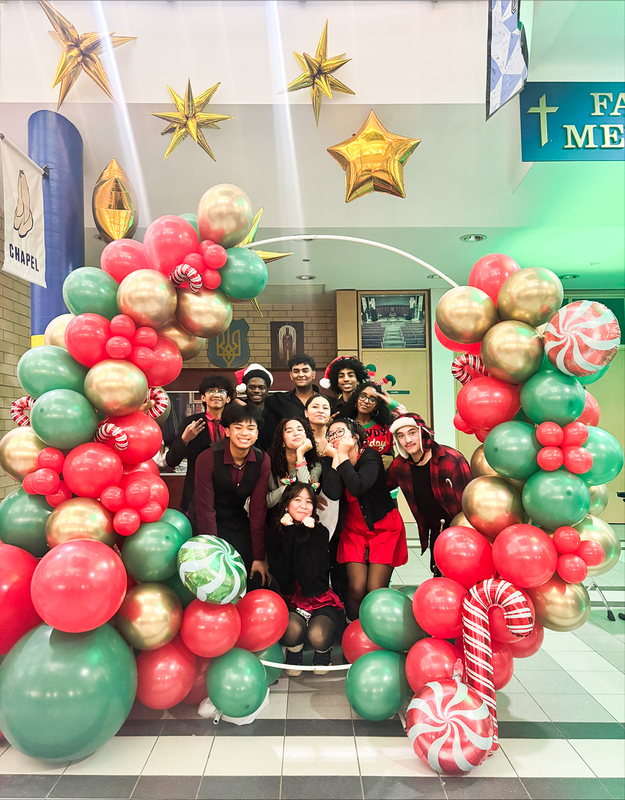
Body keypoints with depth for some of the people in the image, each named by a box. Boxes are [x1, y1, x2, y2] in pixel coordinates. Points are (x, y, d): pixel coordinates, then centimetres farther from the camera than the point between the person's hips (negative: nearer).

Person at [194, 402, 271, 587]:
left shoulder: (262, 461, -12)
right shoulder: (207, 459, -22)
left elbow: (258, 509, -9)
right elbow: (206, 509, -18)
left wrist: (259, 557, -9)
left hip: (239, 522, 3)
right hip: (208, 524, -3)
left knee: (255, 581, -2)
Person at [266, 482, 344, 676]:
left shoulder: (319, 532, -10)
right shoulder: (275, 532, -7)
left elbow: (308, 576, -22)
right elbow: (282, 576, -19)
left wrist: (303, 535, -25)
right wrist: (290, 534, -23)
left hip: (320, 600, 0)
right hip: (291, 601, 1)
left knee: (317, 636, -27)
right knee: (293, 630, -30)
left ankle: (323, 651, 10)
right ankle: (294, 653, 6)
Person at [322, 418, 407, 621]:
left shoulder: (370, 456, -12)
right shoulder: (333, 463, 0)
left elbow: (358, 487, -32)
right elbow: (333, 493, -21)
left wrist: (344, 456, -21)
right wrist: (336, 457, -16)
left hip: (384, 528, -3)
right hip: (354, 530, 3)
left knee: (375, 590, -10)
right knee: (356, 588, -9)